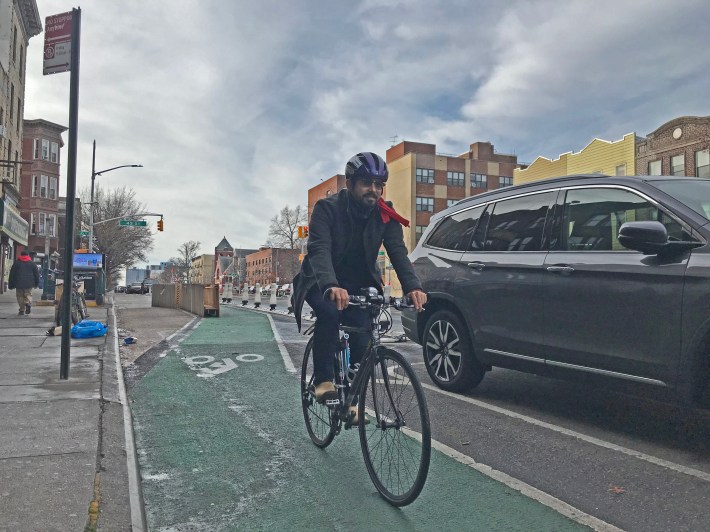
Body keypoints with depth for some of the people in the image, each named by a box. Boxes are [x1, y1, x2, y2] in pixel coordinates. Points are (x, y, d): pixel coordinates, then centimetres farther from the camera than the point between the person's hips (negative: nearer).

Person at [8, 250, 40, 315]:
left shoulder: (16, 263, 5)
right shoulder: (32, 263, 6)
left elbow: (12, 274, 6)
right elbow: (37, 274, 8)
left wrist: (10, 285, 11)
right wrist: (36, 284, 15)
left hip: (19, 283, 0)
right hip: (29, 284, 0)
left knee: (20, 295, 7)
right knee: (28, 294, 8)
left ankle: (22, 309, 3)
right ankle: (28, 303, -22)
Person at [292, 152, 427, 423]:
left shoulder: (385, 215, -9)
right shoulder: (327, 208, -20)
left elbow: (398, 252, -20)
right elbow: (319, 250, -33)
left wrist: (413, 287, -39)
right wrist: (331, 287, -52)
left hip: (360, 285, 3)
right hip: (322, 284, -3)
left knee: (362, 340, -12)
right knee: (329, 312, -34)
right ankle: (323, 380, -19)